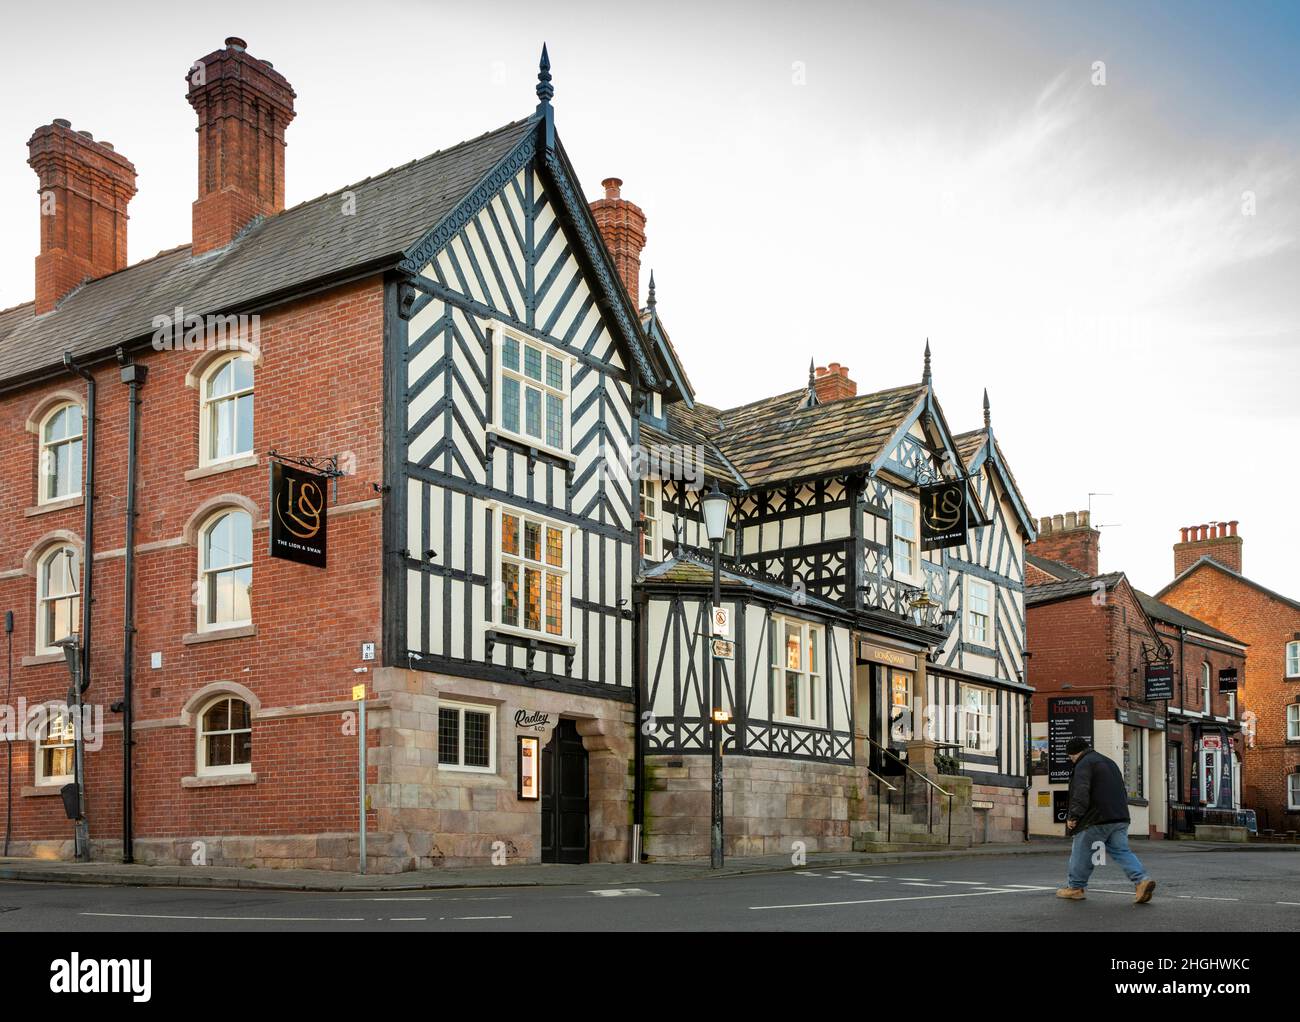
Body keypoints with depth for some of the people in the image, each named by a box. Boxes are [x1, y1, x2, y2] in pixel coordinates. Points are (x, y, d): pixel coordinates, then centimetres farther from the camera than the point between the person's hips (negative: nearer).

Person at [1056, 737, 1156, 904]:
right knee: (1122, 851, 5)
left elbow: (1081, 793, -20)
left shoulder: (1084, 765, -6)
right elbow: (1123, 791, 27)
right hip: (1120, 818, 8)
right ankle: (1142, 880, -14)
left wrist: (1074, 816, -19)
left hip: (1096, 820, -8)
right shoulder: (1109, 762, 24)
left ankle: (1075, 887, 14)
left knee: (1082, 852, 5)